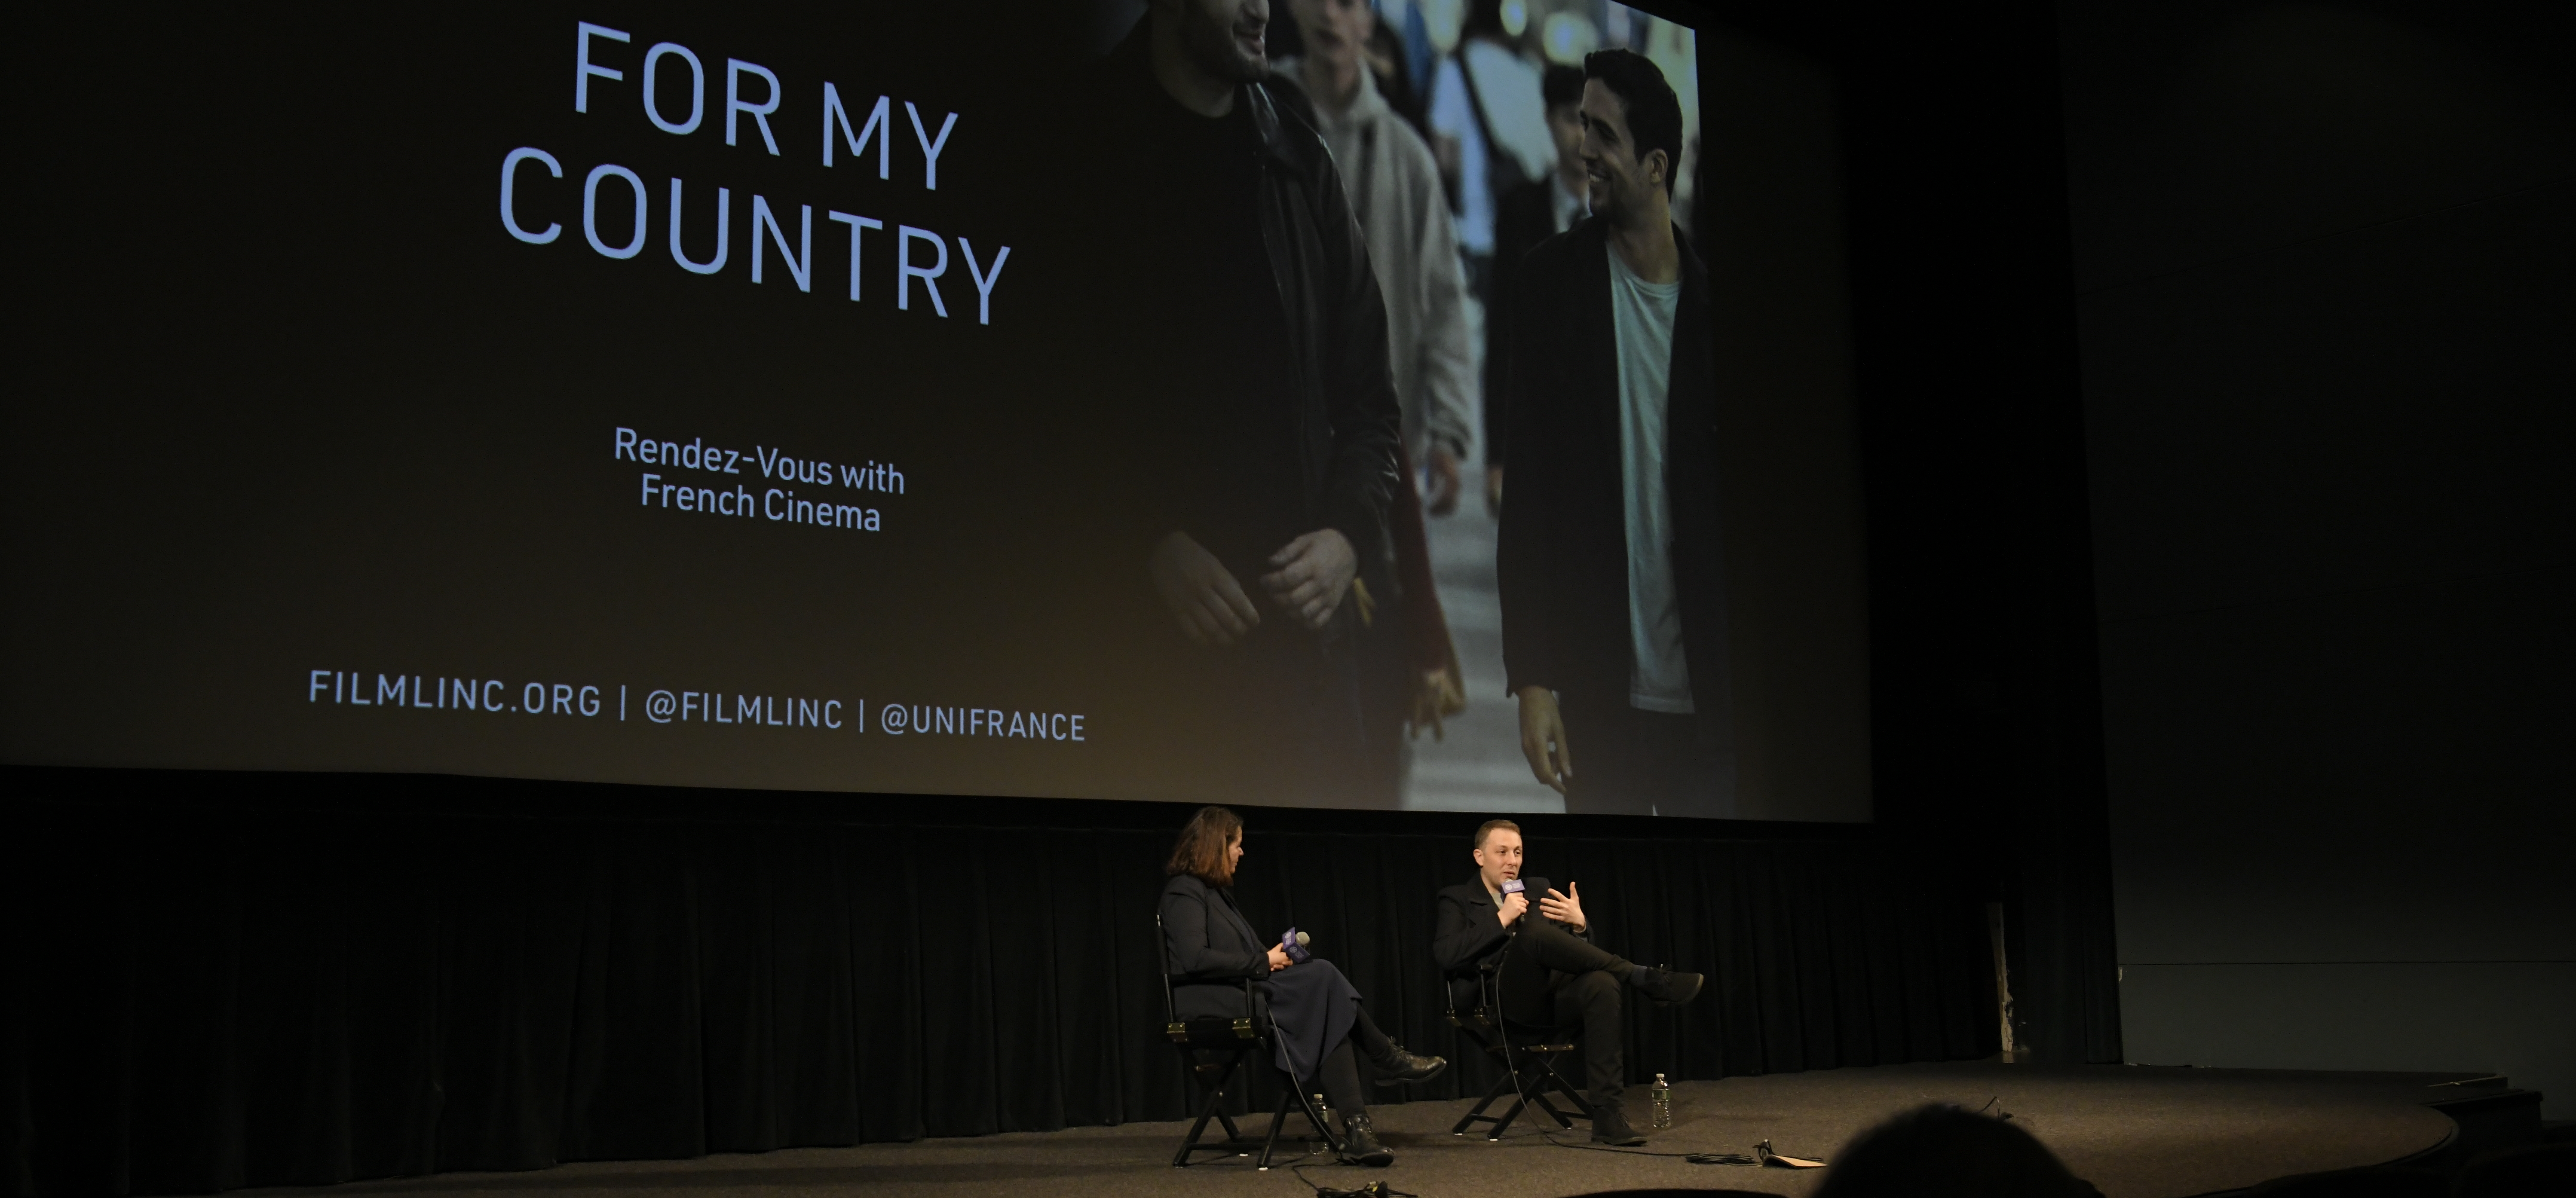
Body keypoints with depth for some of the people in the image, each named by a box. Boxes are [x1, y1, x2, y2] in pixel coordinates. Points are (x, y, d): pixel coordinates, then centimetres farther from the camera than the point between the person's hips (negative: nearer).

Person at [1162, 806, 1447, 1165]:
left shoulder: (1214, 890, 23)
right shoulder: (1185, 891, -8)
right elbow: (1194, 958, -20)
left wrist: (1272, 952, 2)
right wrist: (1263, 962, -14)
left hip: (1241, 993, 10)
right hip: (1215, 1002, -10)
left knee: (1328, 1016, -17)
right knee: (1322, 977, -21)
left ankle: (1356, 1129, -26)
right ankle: (1390, 1061, -7)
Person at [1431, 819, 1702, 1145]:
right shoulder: (1458, 900, 13)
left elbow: (1580, 951, 18)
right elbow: (1446, 956, -7)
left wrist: (1580, 924, -5)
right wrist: (1502, 919, -11)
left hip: (1557, 994, 4)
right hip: (1503, 999, -4)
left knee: (1601, 982, -32)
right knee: (1534, 929, -34)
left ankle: (1608, 1113, -33)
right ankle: (1645, 979, -23)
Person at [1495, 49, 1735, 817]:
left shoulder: (1709, 295, 3)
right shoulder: (1551, 280, 1)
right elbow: (1528, 488, -1)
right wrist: (1532, 678, -6)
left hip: (1706, 695, 1)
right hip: (1597, 690, -1)